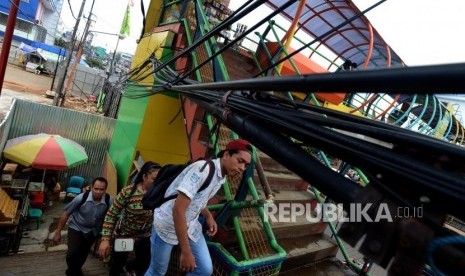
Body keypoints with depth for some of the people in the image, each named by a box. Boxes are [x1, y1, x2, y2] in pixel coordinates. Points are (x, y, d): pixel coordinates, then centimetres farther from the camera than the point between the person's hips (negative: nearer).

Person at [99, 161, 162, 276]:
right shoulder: (128, 192, -25)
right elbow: (111, 214, -17)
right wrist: (105, 239, -18)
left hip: (144, 236, 3)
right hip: (124, 235, -3)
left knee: (145, 264, 16)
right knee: (117, 266, 12)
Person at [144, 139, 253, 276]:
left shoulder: (222, 177, -1)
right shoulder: (202, 169, -29)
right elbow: (178, 210, -32)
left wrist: (208, 216, -1)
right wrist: (186, 252, -29)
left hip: (191, 226, 7)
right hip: (168, 225, -7)